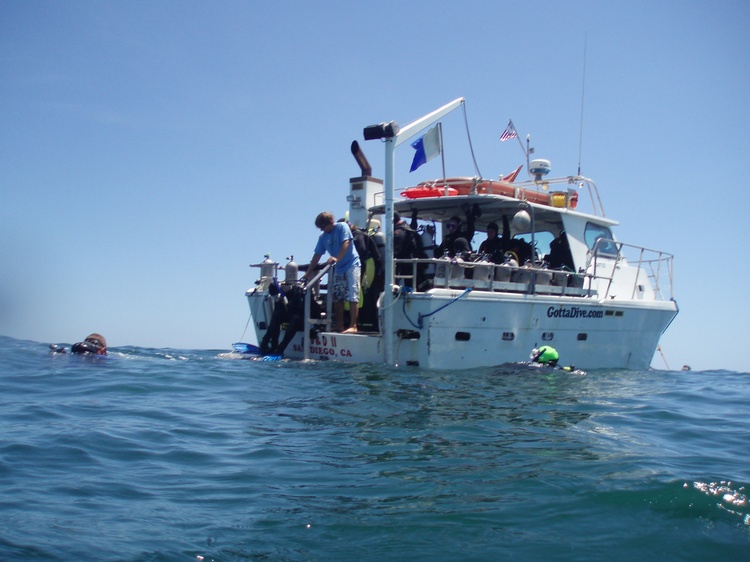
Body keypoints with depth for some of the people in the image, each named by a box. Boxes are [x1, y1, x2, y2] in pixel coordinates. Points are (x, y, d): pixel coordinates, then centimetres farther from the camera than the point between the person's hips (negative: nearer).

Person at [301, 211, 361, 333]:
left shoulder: (342, 227, -7)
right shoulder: (323, 236, 10)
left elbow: (346, 243, -19)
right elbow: (317, 255, 11)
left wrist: (337, 258, -32)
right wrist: (308, 273, 9)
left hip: (352, 265, -7)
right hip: (339, 269, 7)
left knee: (352, 297, -12)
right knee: (337, 298, 8)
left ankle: (353, 326, -15)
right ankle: (339, 326, 15)